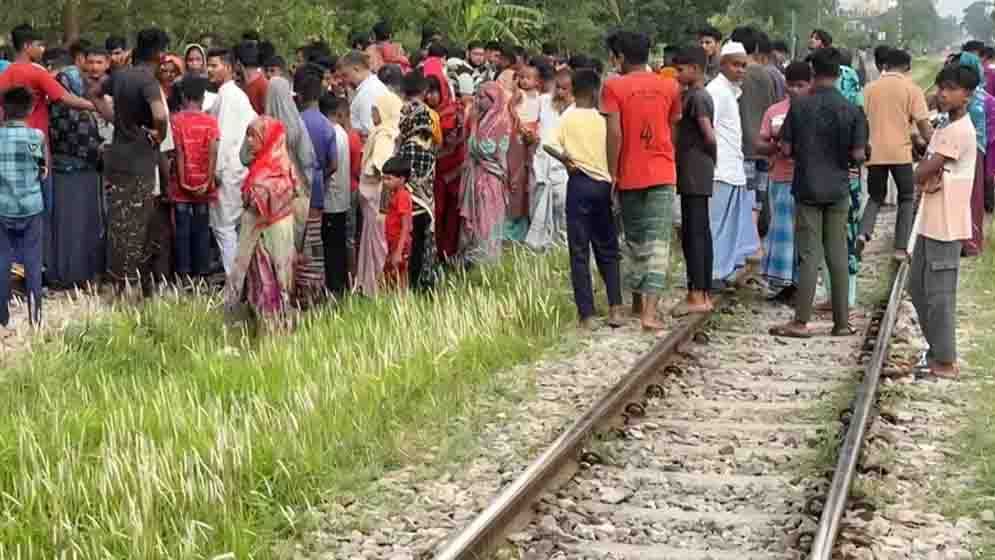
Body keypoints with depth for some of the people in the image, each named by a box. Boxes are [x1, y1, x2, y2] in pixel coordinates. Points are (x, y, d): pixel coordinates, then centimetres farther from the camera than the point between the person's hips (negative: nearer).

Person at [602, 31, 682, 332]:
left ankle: (638, 300, 26)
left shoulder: (614, 87, -6)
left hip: (630, 175, -1)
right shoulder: (669, 87, 3)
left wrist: (612, 173, -6)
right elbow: (674, 124, 12)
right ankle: (650, 312, -14)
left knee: (634, 239, 17)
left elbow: (614, 133, -12)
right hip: (663, 173, 1)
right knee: (658, 242, -4)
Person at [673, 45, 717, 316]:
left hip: (693, 174, -10)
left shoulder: (696, 97, -13)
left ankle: (697, 296, -10)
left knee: (692, 234, -9)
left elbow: (709, 135, -17)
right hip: (700, 174, 10)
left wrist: (710, 155, -1)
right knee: (701, 234, 11)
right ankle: (705, 294, 15)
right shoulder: (700, 95, 16)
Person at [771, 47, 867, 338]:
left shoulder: (799, 106, -7)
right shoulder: (851, 110, -5)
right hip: (838, 189, 1)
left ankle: (801, 322, -1)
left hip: (807, 188, -1)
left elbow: (786, 149, -6)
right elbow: (858, 154, -6)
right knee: (838, 255, 8)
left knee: (809, 255, 1)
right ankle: (842, 321, 11)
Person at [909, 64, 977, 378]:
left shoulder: (959, 131, -18)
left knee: (939, 293, -4)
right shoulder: (947, 128, 14)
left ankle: (945, 362, 4)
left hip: (945, 226, -10)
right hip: (931, 222, 10)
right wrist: (929, 177, -8)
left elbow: (921, 174, -21)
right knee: (917, 287, 17)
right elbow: (926, 172, 13)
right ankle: (938, 349, 28)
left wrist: (925, 174, 0)